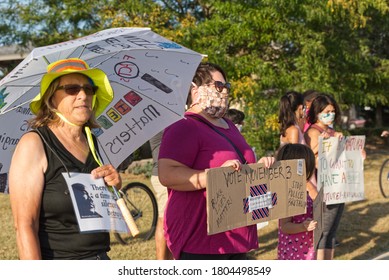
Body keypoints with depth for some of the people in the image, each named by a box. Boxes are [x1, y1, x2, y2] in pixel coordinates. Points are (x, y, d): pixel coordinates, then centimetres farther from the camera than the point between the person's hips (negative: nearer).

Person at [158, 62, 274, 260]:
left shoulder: (228, 126, 18)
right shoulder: (184, 128, -12)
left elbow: (244, 167, 31)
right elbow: (167, 174, -24)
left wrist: (260, 167, 8)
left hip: (236, 235, 9)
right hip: (200, 239, -9)